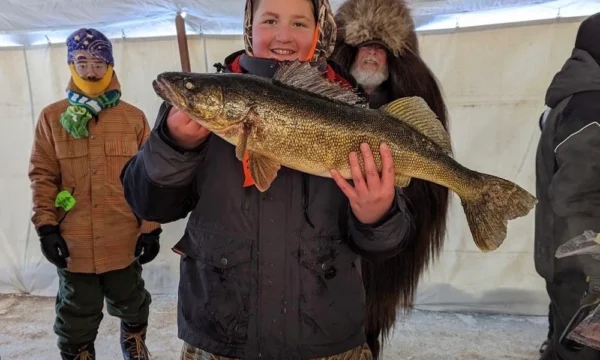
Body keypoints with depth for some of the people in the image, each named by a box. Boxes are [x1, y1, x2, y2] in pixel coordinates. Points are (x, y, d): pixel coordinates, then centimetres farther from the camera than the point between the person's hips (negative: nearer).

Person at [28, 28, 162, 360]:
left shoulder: (134, 117, 0)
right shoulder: (52, 117, 2)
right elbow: (42, 175, 0)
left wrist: (151, 227, -5)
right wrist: (46, 226, -7)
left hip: (125, 241, 1)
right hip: (73, 244, 0)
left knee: (132, 307, 21)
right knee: (77, 319, 16)